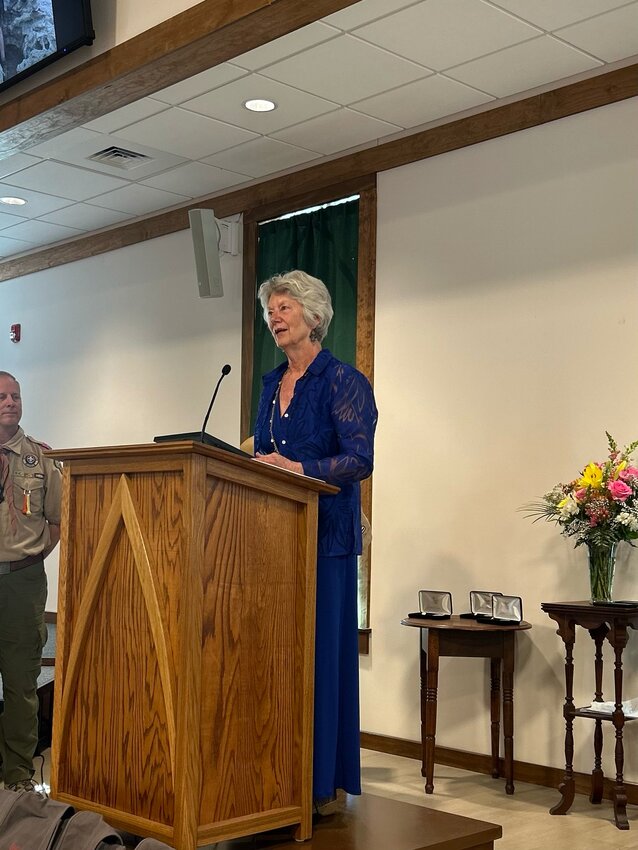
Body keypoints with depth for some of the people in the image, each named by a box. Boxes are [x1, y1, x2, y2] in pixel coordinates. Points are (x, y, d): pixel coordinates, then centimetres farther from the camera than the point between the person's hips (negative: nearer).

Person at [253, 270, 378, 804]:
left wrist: (297, 469, -25)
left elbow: (360, 460, -14)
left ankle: (323, 780, 4)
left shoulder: (343, 380, -5)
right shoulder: (272, 384, 17)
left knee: (320, 648, -4)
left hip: (324, 533, -7)